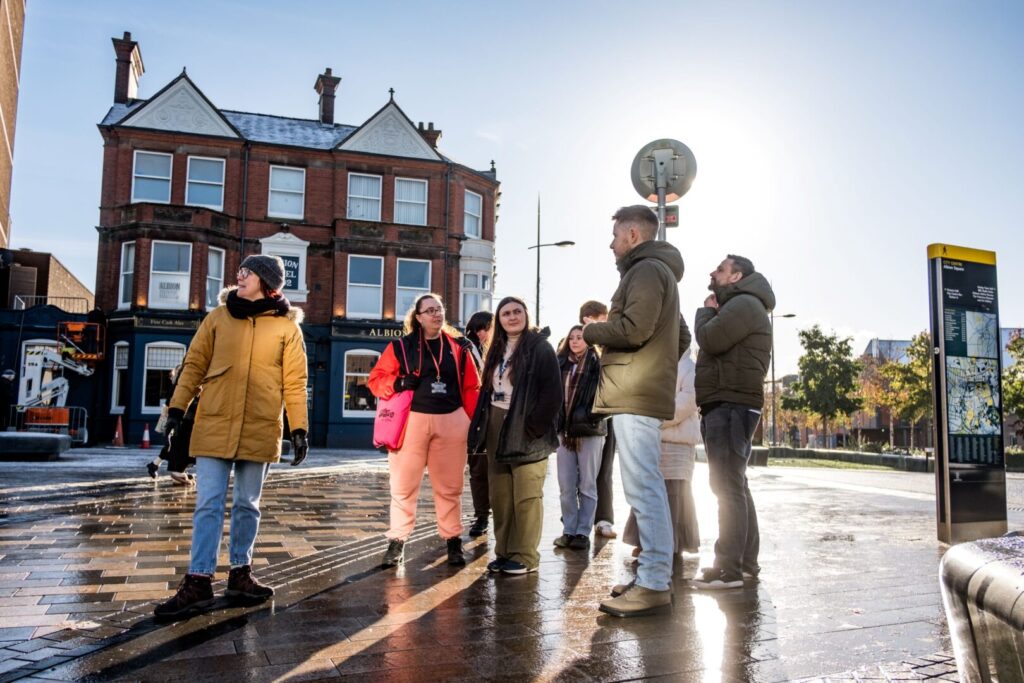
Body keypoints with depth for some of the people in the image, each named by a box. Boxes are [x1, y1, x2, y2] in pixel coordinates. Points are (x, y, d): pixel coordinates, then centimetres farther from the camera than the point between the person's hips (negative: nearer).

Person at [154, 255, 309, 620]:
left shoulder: (287, 326, 2)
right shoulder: (218, 317, 7)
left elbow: (294, 382, 1)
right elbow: (195, 364, 8)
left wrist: (299, 428, -3)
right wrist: (177, 408, 1)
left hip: (260, 430, 0)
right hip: (214, 425, 1)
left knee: (247, 505, 11)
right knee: (208, 504, -1)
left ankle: (240, 574, 24)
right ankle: (198, 582, 5)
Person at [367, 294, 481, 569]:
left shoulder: (459, 347, 8)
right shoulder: (401, 347, 3)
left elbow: (472, 387, 9)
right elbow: (376, 379, 4)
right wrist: (398, 383, -16)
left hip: (452, 422, 1)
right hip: (412, 420, -1)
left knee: (449, 486, 9)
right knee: (403, 486, 4)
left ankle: (453, 541, 19)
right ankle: (397, 542, 14)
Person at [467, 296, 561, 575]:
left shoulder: (540, 347, -4)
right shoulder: (497, 350, 16)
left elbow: (552, 393, -12)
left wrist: (534, 426, -16)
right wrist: (483, 427, 9)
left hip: (525, 430, -7)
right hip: (496, 428, 7)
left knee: (526, 497, -3)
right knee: (499, 495, 9)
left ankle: (525, 556, 5)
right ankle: (504, 552, 18)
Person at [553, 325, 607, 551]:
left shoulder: (596, 364, -2)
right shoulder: (561, 364, 11)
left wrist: (594, 417, -20)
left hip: (589, 430, -4)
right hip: (564, 430, 4)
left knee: (587, 485, 4)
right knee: (566, 486, 7)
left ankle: (583, 532, 10)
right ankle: (569, 530, 16)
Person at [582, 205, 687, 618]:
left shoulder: (646, 270, -7)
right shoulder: (660, 271, 25)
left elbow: (632, 328, -19)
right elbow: (679, 336, 30)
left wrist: (590, 331, -3)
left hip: (635, 396, -11)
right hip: (646, 393, 11)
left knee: (642, 488, -10)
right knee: (648, 487, 12)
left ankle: (653, 586, -8)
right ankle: (656, 575, 19)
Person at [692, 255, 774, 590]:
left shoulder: (744, 304, -8)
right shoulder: (737, 305, 26)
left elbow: (709, 339, -17)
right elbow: (711, 344, 25)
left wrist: (706, 311, -2)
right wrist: (710, 313, 10)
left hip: (731, 405, -11)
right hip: (725, 405, 11)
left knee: (727, 485, -13)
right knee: (734, 485, 14)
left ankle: (729, 568, -12)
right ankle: (746, 562, 21)